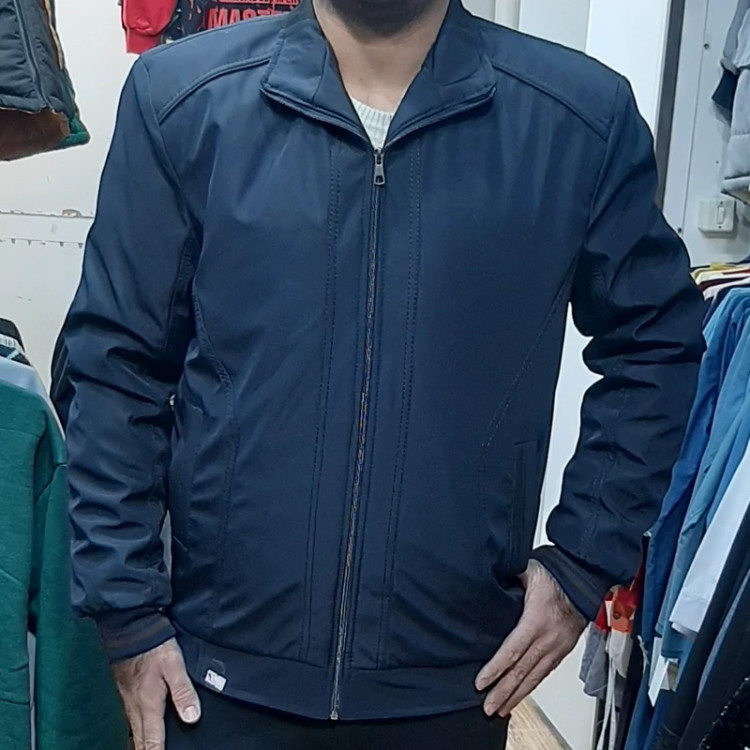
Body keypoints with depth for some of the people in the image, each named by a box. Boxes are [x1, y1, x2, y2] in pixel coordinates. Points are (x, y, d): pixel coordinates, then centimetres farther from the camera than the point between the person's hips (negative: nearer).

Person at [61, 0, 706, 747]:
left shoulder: (584, 117, -7)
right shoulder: (182, 97, -8)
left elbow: (653, 344, 4)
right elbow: (117, 366, -4)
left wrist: (583, 562, -2)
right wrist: (128, 611, -3)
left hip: (456, 679, 2)